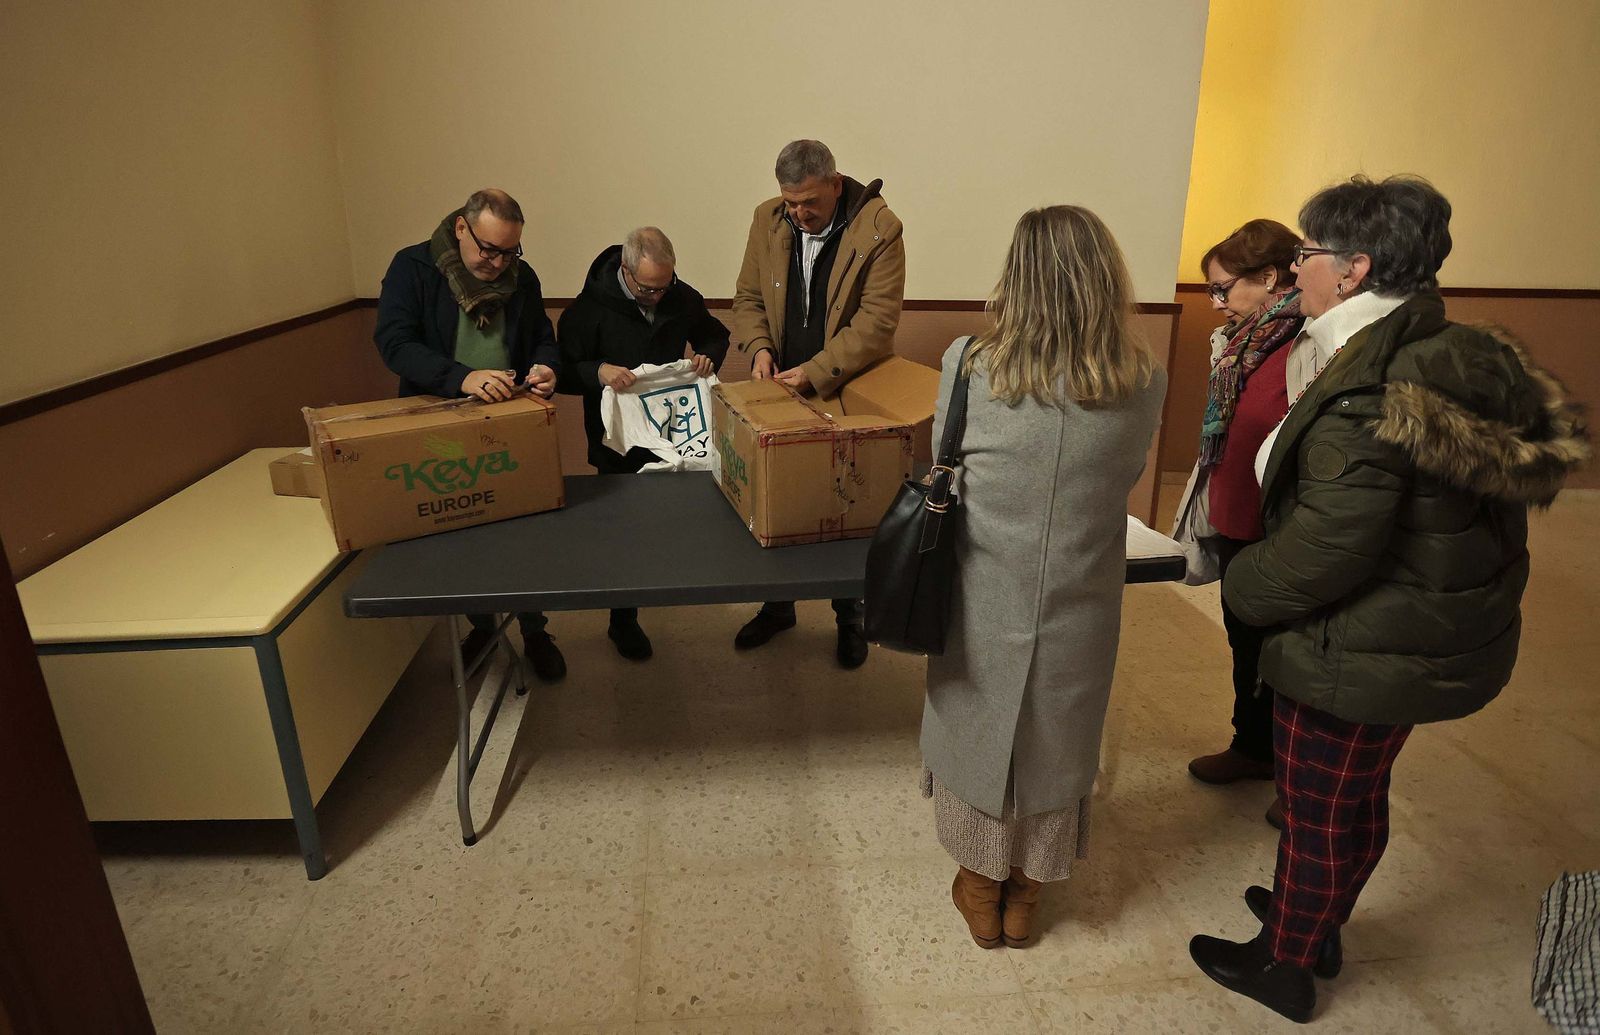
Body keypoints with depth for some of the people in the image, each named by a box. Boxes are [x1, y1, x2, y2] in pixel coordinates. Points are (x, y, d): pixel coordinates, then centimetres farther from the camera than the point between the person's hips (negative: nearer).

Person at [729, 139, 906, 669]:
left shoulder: (877, 229, -14)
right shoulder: (768, 219, 1)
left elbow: (877, 320, -18)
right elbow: (748, 298, 8)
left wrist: (816, 371, -23)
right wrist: (759, 348, -11)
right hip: (780, 390, 4)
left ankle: (850, 618, 29)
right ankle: (777, 605, 35)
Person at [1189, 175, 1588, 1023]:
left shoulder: (1367, 398, -29)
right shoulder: (1460, 359, 0)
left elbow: (1321, 556, -27)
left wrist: (1239, 586, -8)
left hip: (1365, 657, -9)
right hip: (1437, 636, 9)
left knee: (1318, 812, 12)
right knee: (1358, 800, 26)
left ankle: (1283, 965, 36)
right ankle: (1317, 924, 49)